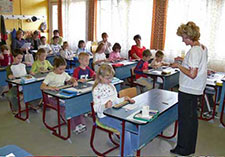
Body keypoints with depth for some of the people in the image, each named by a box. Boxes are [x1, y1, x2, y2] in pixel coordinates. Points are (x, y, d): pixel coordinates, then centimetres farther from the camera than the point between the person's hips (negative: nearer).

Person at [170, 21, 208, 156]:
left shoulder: (194, 51, -21)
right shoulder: (203, 48, 8)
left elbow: (192, 74, -24)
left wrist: (178, 66, -13)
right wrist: (184, 60, 12)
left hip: (187, 91, -10)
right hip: (196, 89, 10)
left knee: (185, 118, 3)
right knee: (192, 117, 18)